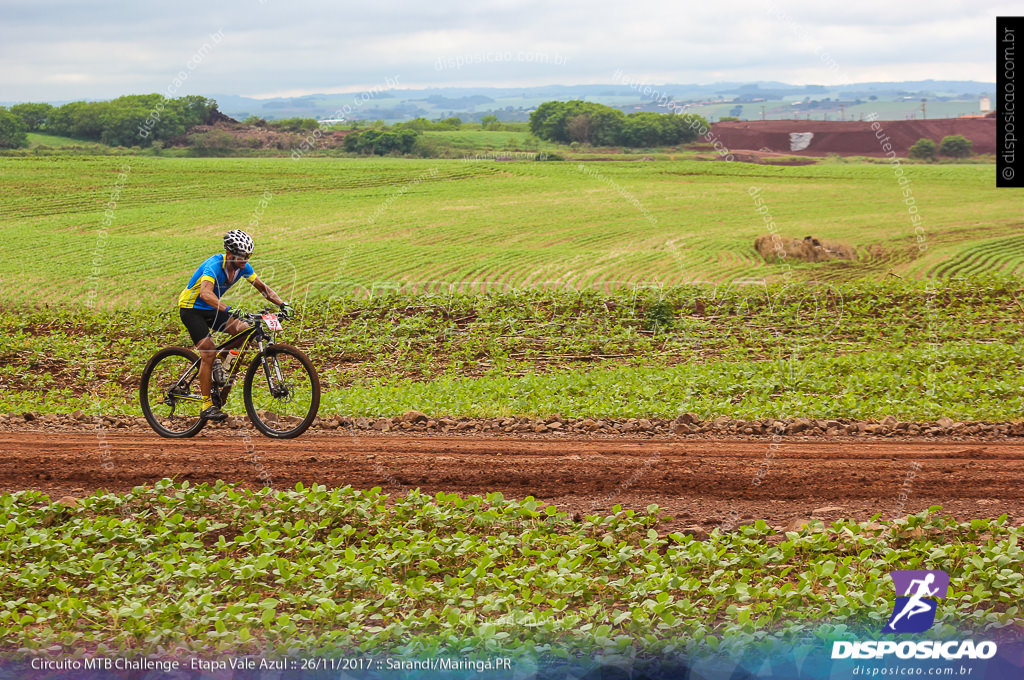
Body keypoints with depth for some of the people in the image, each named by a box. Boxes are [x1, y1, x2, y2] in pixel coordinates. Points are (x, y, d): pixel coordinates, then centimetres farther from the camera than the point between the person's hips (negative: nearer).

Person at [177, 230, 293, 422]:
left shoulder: (243, 267, -9)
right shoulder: (214, 265, -31)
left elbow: (262, 287, 1)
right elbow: (206, 293, -47)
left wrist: (282, 304, -13)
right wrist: (228, 310, -60)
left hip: (211, 309, 7)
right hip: (191, 309, -7)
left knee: (245, 330, -14)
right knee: (209, 352, -19)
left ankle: (222, 360, 10)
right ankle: (207, 405, -13)